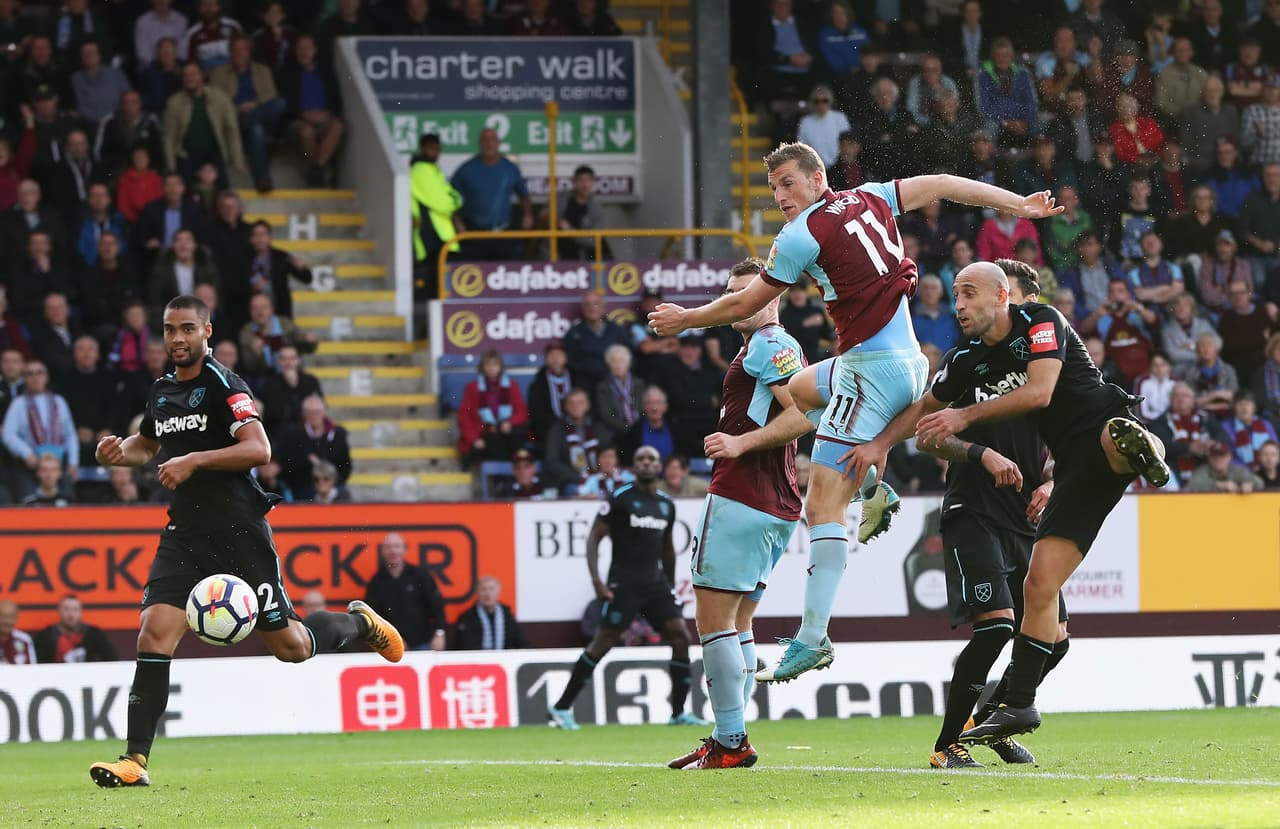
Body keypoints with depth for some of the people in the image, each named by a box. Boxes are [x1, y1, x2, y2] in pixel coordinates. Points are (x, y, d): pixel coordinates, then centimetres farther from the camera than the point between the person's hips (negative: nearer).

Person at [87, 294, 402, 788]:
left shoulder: (222, 385, -10)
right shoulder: (162, 391, 13)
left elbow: (258, 450, -21)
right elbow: (147, 444, 33)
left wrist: (194, 460, -27)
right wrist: (119, 451, 10)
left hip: (238, 531, -6)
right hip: (184, 534, 6)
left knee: (290, 647, 2)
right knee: (154, 635, -13)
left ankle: (358, 623, 34)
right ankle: (136, 761, -15)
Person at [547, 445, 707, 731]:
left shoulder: (666, 505, 13)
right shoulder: (621, 499, -6)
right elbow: (594, 538, -7)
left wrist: (671, 585, 25)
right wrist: (596, 579, -16)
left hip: (655, 581, 6)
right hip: (624, 582, -6)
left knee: (680, 637, -6)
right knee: (604, 641, -8)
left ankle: (679, 712, 2)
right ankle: (561, 707, 0)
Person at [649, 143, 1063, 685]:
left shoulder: (802, 236, -10)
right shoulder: (869, 198, 11)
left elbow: (744, 306, -2)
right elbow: (943, 186, 19)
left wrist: (685, 319, 15)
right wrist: (1020, 205, 26)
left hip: (872, 369, -9)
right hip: (909, 361, 9)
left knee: (822, 506, -12)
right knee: (797, 387, 34)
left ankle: (812, 636, -19)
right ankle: (873, 488, 23)